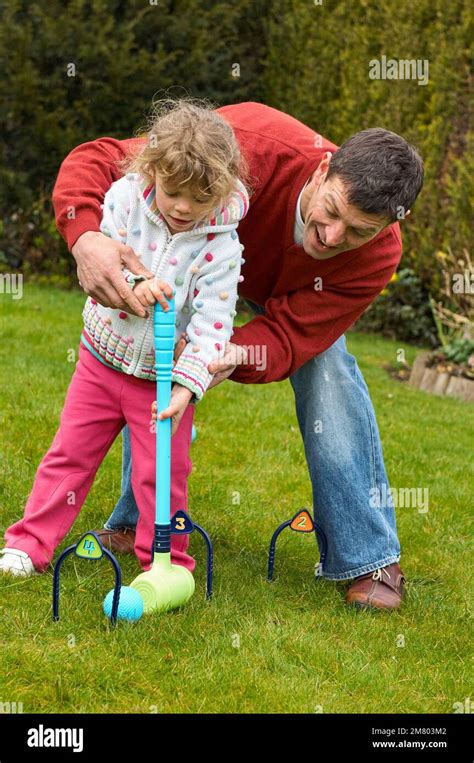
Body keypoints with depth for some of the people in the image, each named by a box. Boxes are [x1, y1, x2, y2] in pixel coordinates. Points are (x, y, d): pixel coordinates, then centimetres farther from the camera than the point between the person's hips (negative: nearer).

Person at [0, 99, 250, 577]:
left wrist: (187, 385, -33)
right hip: (104, 357, 2)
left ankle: (166, 562, 21)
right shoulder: (125, 197, -13)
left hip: (164, 374, -2)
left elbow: (213, 322, -22)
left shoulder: (220, 246, -19)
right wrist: (132, 284, -33)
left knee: (163, 471, 4)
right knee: (71, 451, 10)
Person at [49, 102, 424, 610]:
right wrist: (86, 237, -62)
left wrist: (233, 356, -58)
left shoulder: (376, 257, -36)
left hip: (289, 289, 1)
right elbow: (96, 161, -42)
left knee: (327, 375, -18)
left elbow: (287, 335, -35)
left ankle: (369, 559, -9)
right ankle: (132, 525, 8)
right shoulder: (254, 146, -46)